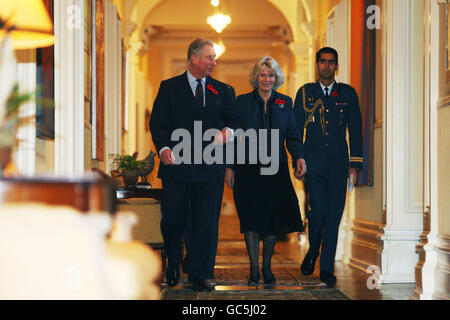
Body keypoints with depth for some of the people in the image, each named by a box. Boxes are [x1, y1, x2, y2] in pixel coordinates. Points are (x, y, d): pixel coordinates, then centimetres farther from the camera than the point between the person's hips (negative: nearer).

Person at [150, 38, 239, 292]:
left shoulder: (223, 91, 11)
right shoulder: (169, 88, 6)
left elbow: (234, 119, 9)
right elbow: (158, 122, 0)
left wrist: (228, 130, -15)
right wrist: (163, 148, -17)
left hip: (207, 168, 1)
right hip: (175, 165, -1)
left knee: (203, 224, 1)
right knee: (172, 221, 4)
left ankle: (198, 276, 11)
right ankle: (173, 266, 30)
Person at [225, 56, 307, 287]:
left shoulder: (285, 103, 8)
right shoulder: (242, 102, 3)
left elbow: (292, 136, 7)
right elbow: (234, 137, 3)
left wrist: (299, 158, -11)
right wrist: (230, 167, -4)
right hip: (248, 170, -2)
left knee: (273, 218, 3)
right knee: (251, 219, -3)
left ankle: (267, 267, 19)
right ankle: (254, 269, 7)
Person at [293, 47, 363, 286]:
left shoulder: (348, 93, 10)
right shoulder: (305, 93, 9)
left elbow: (355, 130, 9)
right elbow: (296, 129, 9)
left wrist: (355, 164, 2)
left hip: (338, 164, 1)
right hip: (313, 163, -1)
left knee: (333, 215, 0)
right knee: (318, 210, -14)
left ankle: (327, 268, 8)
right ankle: (312, 252, 13)